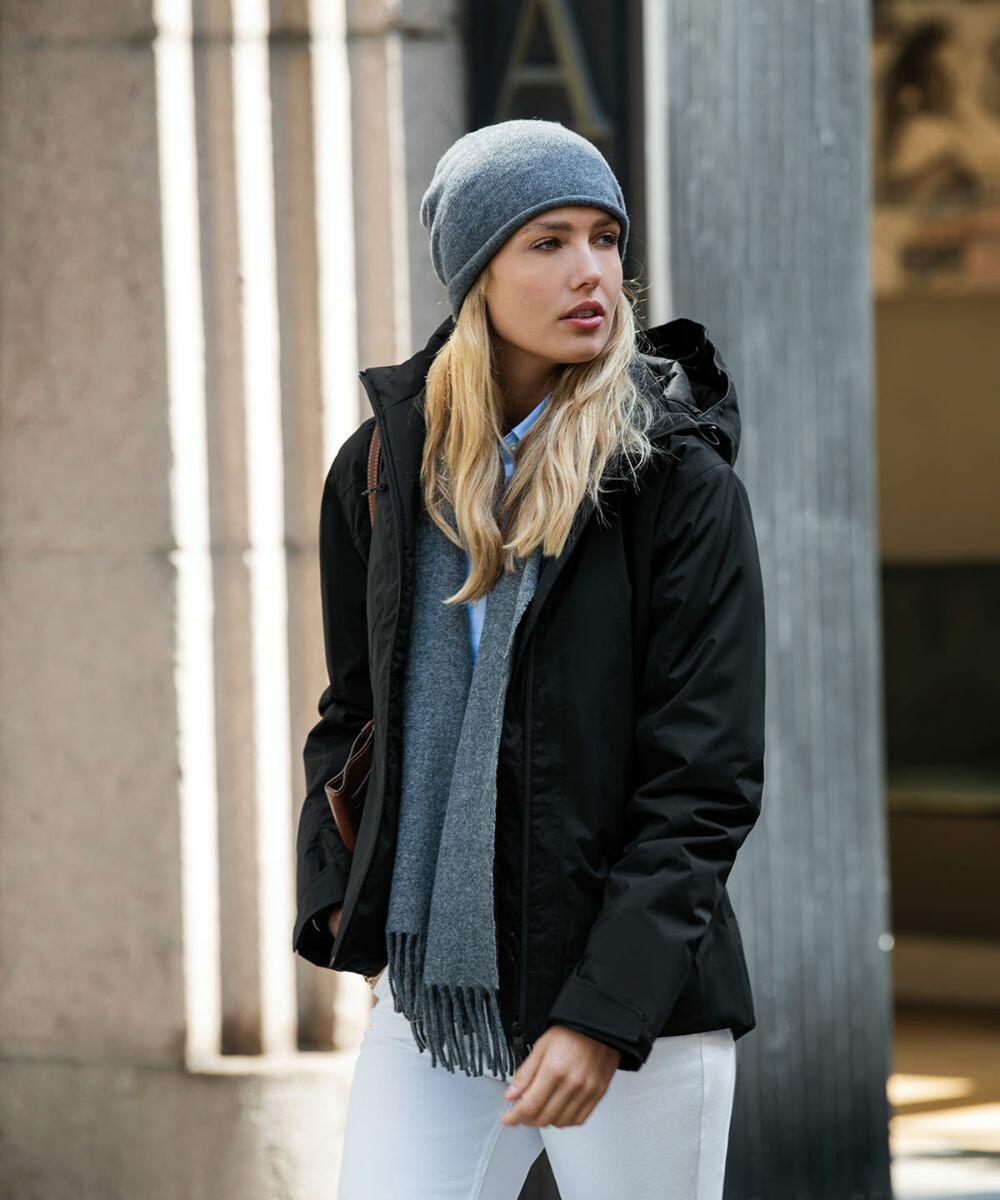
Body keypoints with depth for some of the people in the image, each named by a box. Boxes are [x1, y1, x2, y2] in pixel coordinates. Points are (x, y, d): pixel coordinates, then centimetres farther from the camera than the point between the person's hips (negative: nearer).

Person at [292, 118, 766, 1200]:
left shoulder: (682, 486, -6)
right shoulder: (383, 471, 7)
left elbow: (705, 781, -10)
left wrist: (603, 1012, -17)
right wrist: (339, 895, 3)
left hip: (641, 1015, -3)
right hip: (428, 1000, 3)